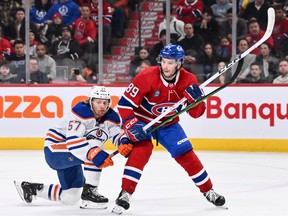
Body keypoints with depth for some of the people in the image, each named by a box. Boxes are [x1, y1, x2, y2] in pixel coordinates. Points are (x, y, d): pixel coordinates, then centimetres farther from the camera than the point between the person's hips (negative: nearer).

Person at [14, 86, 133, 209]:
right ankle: (89, 192, -28)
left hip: (68, 158, 9)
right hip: (54, 150, -9)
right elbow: (73, 141, -38)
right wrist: (96, 154, -51)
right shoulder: (81, 111, -26)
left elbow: (118, 135, -10)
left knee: (70, 198, 16)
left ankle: (32, 188, 35)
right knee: (96, 144, -31)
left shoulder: (111, 117, -3)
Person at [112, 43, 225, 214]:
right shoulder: (147, 77, -27)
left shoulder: (188, 80, -16)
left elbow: (196, 113, -11)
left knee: (187, 155, -1)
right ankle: (125, 194, -25)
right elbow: (125, 103, -24)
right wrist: (131, 125, -34)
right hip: (143, 120, -3)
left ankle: (208, 191, 18)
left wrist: (196, 99, -31)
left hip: (168, 124, 3)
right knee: (141, 149, -27)